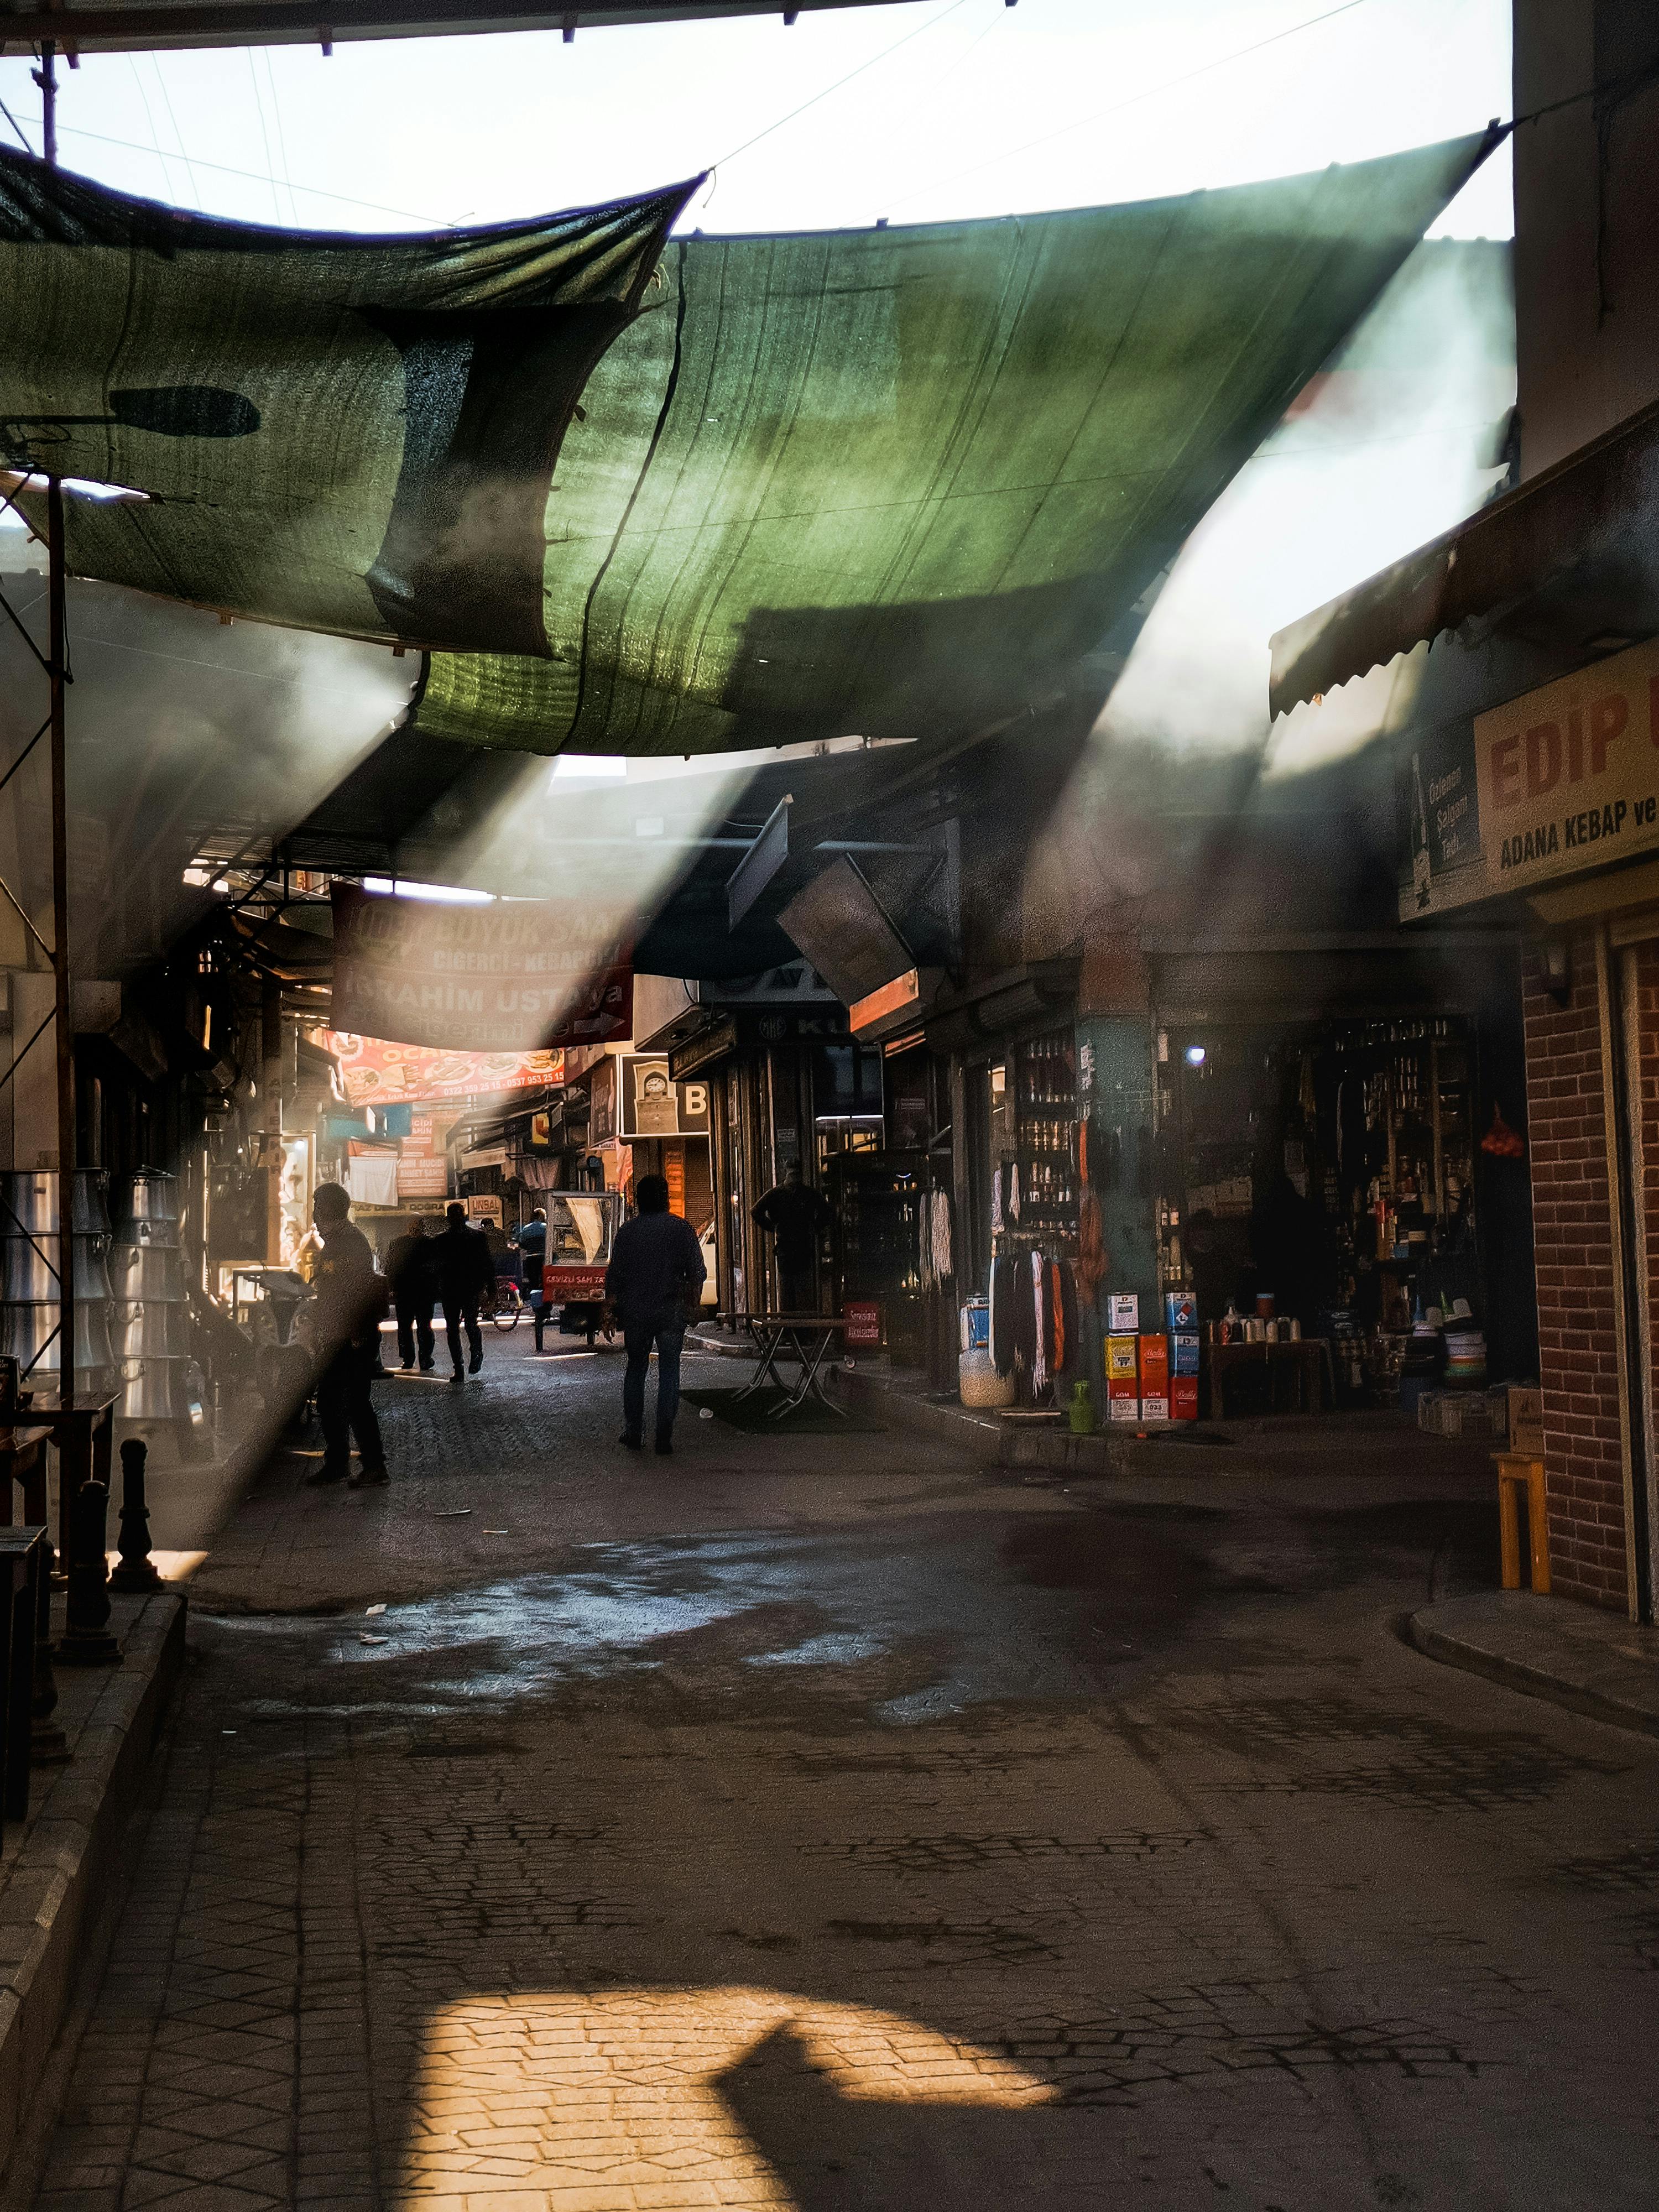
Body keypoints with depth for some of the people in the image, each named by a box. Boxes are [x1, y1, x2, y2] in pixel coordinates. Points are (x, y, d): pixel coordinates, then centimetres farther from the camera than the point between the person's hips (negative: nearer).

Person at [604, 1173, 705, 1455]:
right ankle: (664, 1438, 1)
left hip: (635, 1312, 1)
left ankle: (633, 1433, 13)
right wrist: (692, 1305, 10)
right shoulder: (682, 1229, -3)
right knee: (669, 1371, 5)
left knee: (636, 1368, 15)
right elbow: (697, 1273, -2)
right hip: (672, 1312, -1)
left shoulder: (627, 1231, -1)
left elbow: (614, 1275, 0)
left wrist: (611, 1308, 9)